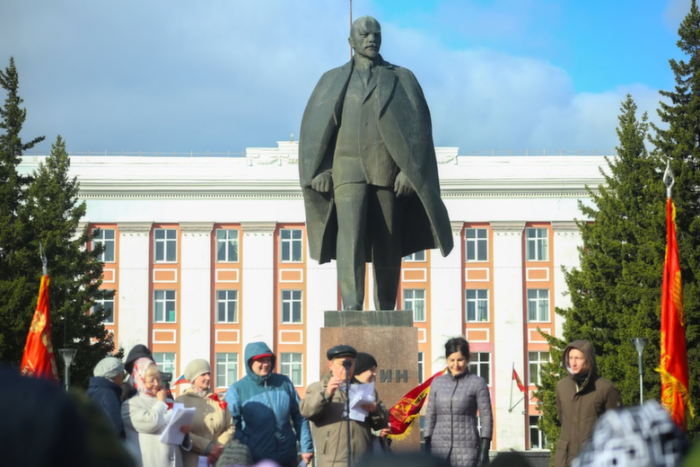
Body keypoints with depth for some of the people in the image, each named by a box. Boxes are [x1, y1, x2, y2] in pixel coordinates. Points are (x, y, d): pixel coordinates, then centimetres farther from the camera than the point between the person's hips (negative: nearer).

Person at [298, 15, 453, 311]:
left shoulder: (402, 79, 10)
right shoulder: (333, 81, 14)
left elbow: (418, 126, 1)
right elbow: (313, 127, 7)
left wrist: (410, 170, -12)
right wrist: (320, 170, -7)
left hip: (388, 171, 0)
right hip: (349, 169, 0)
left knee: (387, 245, 0)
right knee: (349, 232, -20)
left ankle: (386, 314, 9)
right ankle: (351, 306, -31)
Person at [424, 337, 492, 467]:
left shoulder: (477, 383, 0)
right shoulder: (437, 383, 10)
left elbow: (486, 417, -2)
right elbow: (430, 416, 12)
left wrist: (484, 449, -8)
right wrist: (427, 447, 8)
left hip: (466, 448, -3)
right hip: (439, 447, 3)